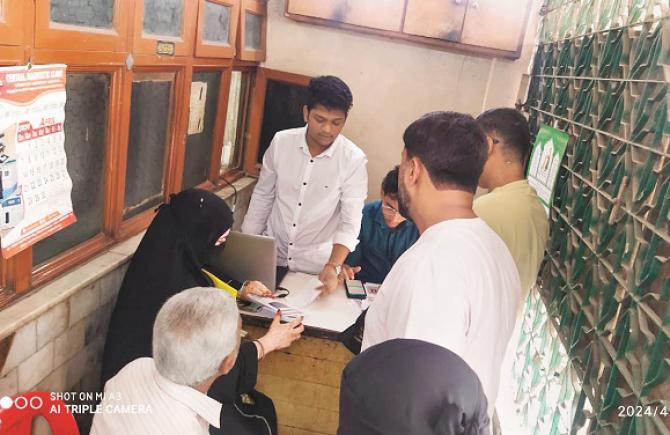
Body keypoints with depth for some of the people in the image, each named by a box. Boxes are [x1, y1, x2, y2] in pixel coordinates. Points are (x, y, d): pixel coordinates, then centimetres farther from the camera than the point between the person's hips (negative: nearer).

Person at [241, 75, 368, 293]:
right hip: (271, 257, 3)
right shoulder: (281, 142, -7)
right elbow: (262, 196, 4)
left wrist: (333, 266, -29)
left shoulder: (354, 160, -15)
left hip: (315, 268, -2)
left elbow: (350, 223, -14)